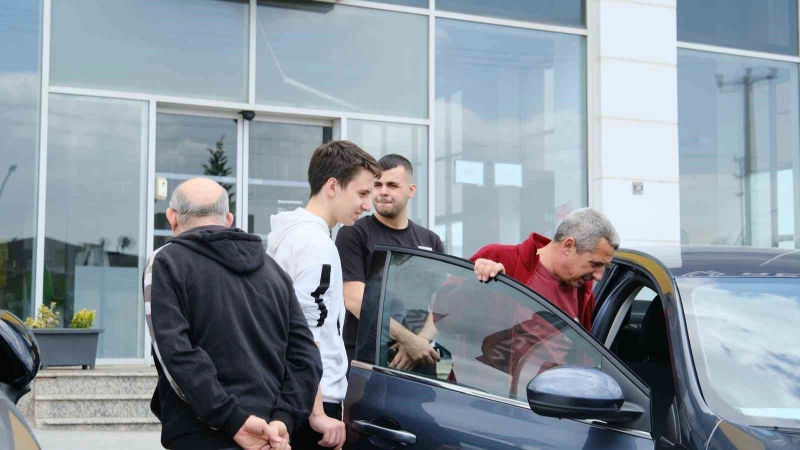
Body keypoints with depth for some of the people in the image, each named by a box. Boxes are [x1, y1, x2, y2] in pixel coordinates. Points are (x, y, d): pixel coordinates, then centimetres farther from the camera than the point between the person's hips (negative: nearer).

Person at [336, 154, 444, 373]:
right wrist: (408, 339, -17)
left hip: (420, 361, 4)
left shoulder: (430, 241, 12)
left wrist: (421, 340, -13)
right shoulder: (354, 234, -2)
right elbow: (355, 300, -11)